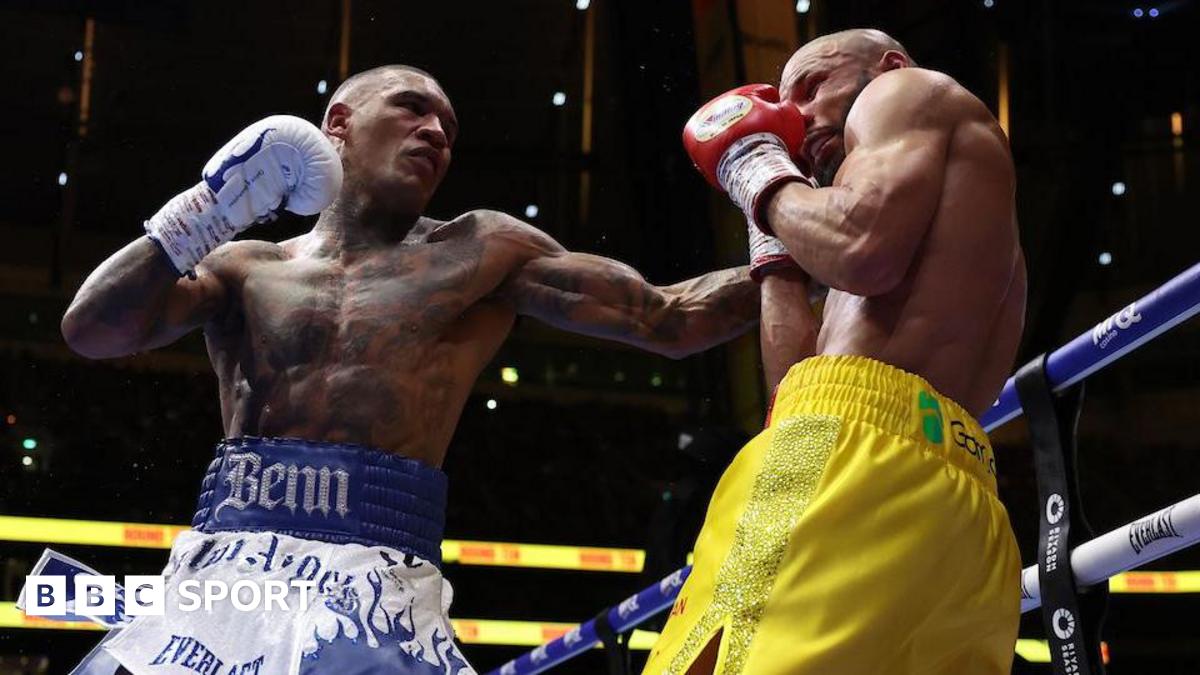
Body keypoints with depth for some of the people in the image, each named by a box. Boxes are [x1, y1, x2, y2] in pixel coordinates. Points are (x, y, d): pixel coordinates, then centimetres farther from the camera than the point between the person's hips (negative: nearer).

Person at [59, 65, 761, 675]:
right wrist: (207, 209, 3)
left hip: (378, 586, -1)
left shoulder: (482, 251, 13)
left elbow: (671, 319, 11)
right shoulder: (243, 266, 16)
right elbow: (90, 331, 3)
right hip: (224, 574, 2)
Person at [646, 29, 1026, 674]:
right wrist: (776, 241, 36)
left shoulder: (910, 93, 17)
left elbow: (862, 248, -6)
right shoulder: (961, 230, 39)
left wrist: (761, 180, 12)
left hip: (855, 454, -9)